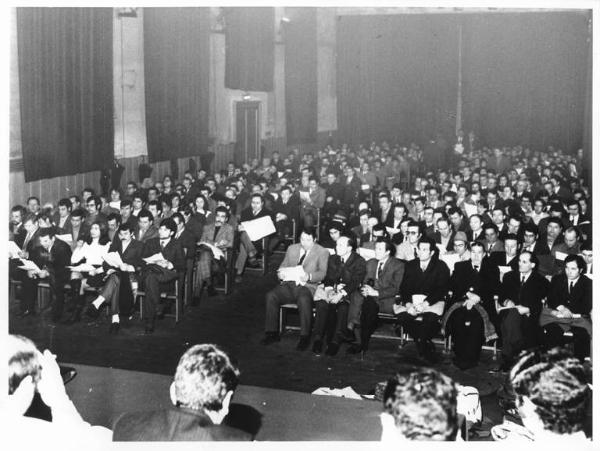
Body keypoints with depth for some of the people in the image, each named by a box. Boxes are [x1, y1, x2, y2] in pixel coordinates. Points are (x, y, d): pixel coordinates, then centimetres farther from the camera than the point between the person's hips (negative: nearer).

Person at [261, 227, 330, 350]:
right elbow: (283, 266, 21)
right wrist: (281, 273, -4)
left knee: (304, 300, -38)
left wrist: (309, 276, -25)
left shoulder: (322, 252, 6)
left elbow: (322, 273, -5)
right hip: (289, 284, 4)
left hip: (307, 286, -4)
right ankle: (272, 333, -13)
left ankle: (305, 337, -26)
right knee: (271, 296, -23)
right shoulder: (292, 249, 21)